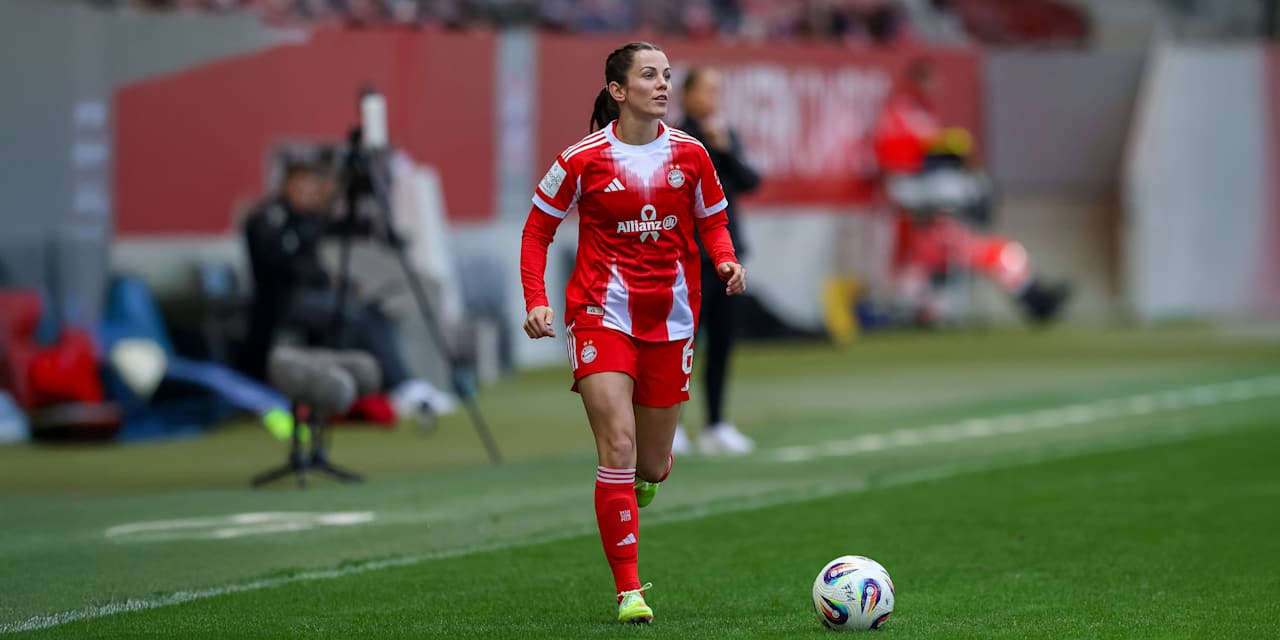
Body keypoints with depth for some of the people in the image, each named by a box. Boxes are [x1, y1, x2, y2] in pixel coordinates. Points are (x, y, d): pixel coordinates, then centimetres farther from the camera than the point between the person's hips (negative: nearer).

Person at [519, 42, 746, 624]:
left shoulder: (690, 154, 1)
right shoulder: (582, 159, -7)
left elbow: (712, 221, 14)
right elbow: (537, 229, 3)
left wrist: (727, 262, -7)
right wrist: (536, 300, -9)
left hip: (670, 320, 3)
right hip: (602, 314, -3)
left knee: (653, 466, 10)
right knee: (618, 447, -16)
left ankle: (639, 479, 50)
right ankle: (628, 589, -11)